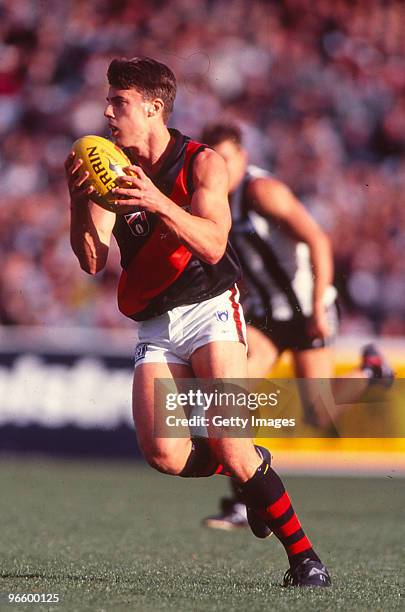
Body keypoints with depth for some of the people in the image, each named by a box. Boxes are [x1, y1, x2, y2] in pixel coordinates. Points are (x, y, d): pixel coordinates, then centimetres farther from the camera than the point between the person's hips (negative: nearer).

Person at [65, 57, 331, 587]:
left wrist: (160, 203, -32)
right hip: (155, 326, 4)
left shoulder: (201, 162, -3)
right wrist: (80, 203, -17)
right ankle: (255, 470, 15)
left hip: (209, 310, -4)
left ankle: (304, 558, -7)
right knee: (162, 453, -16)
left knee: (228, 447, -19)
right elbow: (92, 261, 0)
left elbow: (213, 244, -17)